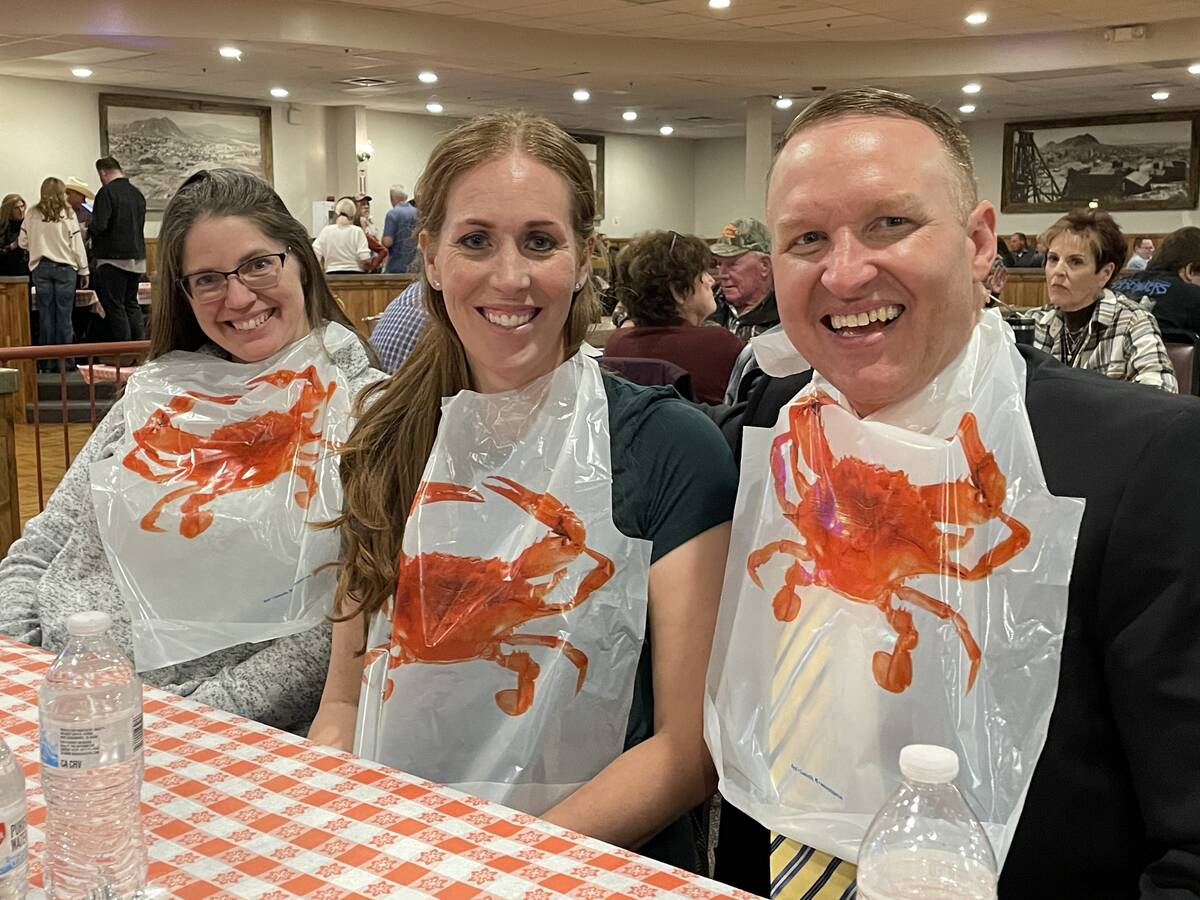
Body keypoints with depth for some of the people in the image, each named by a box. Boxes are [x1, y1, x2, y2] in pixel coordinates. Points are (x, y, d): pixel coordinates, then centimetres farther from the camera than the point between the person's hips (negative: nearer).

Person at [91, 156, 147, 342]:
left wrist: (87, 231, 2)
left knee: (115, 308, -1)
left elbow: (99, 226, -20)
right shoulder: (137, 193, 9)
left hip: (113, 258, -7)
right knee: (132, 304, 15)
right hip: (137, 258, 7)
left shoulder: (107, 192, -12)